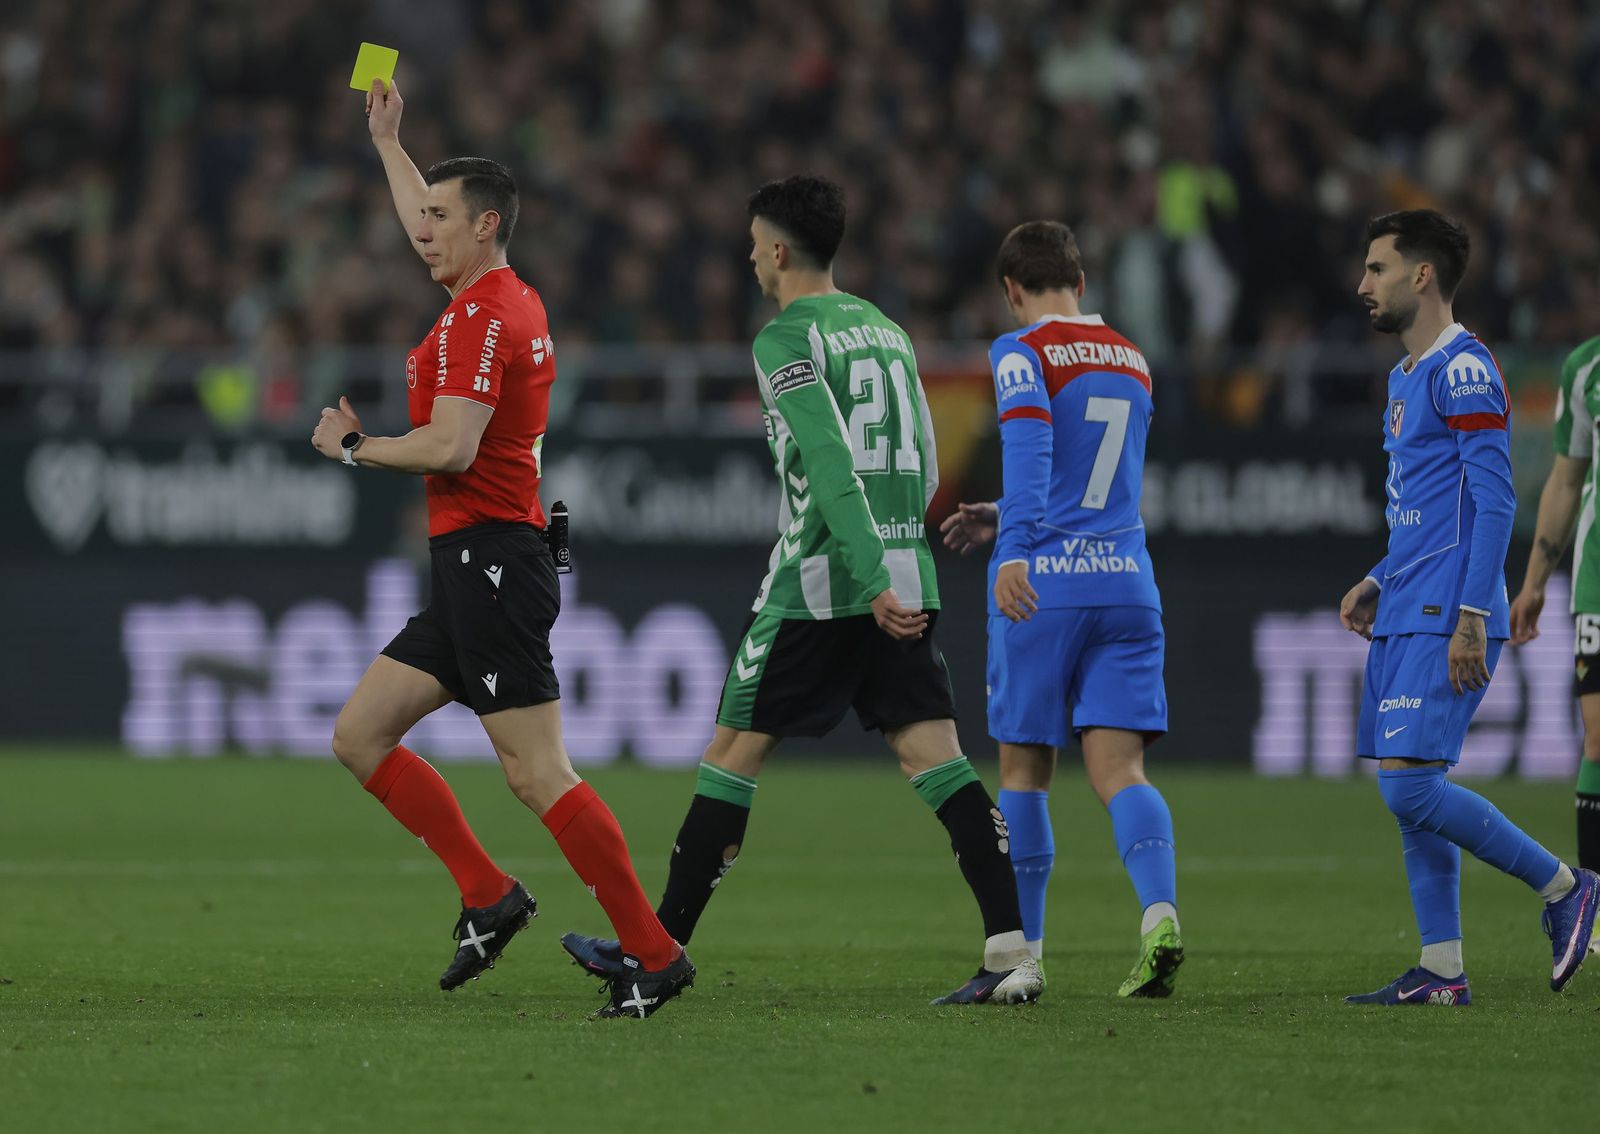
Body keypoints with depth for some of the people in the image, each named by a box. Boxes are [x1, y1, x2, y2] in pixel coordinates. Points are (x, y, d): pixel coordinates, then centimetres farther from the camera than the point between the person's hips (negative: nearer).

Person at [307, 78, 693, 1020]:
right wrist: (388, 141, 46)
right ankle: (487, 895, 9)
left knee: (537, 773, -12)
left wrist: (354, 446, -9)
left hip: (489, 560, -10)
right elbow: (430, 230, 37)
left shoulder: (482, 321, -14)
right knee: (360, 733, 10)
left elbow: (452, 446, -25)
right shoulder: (509, 300, 16)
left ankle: (654, 952, -10)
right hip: (471, 565, 10)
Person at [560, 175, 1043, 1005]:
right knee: (935, 756, -1)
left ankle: (660, 948, 10)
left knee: (733, 752, 4)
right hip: (905, 577, 6)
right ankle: (1010, 951, -14)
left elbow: (831, 464, -18)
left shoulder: (786, 341, -7)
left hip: (816, 586, -6)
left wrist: (872, 580, -25)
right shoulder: (888, 332, 17)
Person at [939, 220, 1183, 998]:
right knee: (1118, 768, -4)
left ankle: (1022, 955, 11)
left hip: (1044, 584, -4)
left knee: (1024, 769, 7)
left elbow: (1029, 452, -20)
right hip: (1128, 583, 4)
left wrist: (1015, 552, -30)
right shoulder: (1132, 364, 18)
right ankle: (1160, 917, -28)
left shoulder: (1023, 354, -2)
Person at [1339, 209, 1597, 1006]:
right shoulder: (1407, 375, 19)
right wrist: (1379, 582, 16)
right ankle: (1441, 971, 8)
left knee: (1410, 783, -15)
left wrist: (1472, 618, -21)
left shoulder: (1464, 370, -12)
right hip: (1405, 614, 10)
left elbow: (1493, 502, -17)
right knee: (1409, 794, 6)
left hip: (1443, 618, -10)